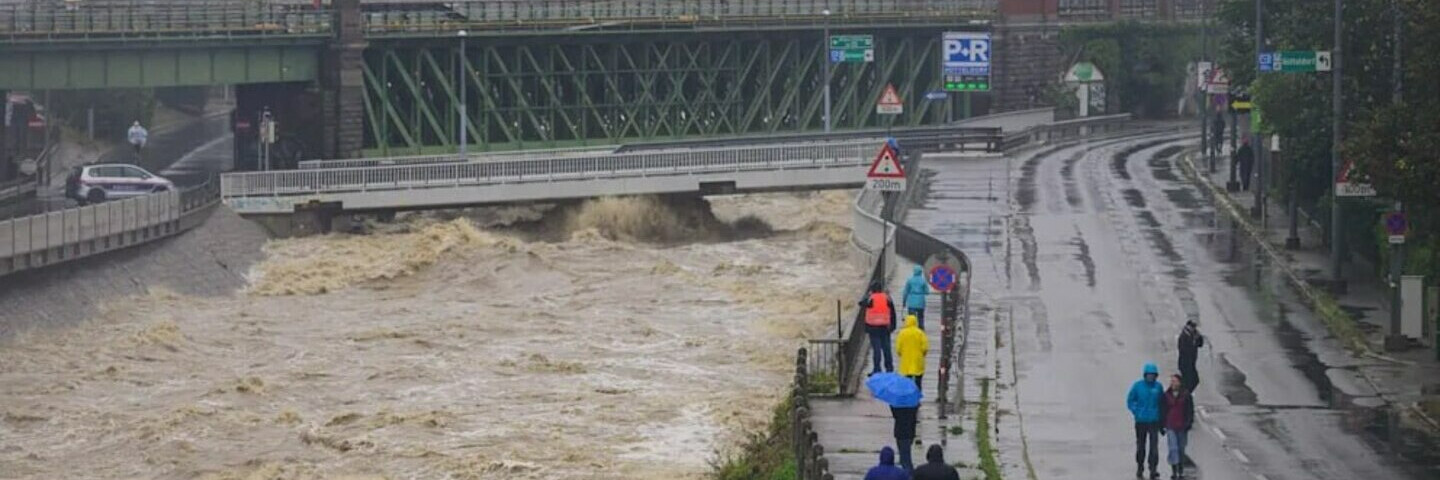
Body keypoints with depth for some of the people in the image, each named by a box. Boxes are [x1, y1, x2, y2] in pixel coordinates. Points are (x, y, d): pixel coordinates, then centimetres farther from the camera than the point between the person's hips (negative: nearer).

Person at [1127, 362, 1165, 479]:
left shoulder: (1158, 386, -1)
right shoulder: (1138, 385, -3)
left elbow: (1162, 402, 11)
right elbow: (1130, 400, 5)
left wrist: (1160, 414, 3)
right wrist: (1136, 412, -5)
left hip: (1154, 421, 0)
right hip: (1141, 421, 0)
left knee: (1154, 446, -9)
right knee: (1140, 446, 11)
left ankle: (1153, 469, -7)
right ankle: (1140, 468, 25)